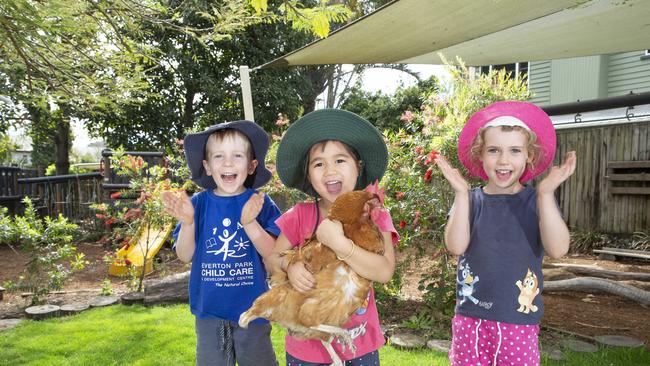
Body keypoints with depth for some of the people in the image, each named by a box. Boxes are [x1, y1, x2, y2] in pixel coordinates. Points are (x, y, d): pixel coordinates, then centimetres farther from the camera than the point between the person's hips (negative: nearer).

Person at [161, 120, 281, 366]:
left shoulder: (261, 204, -8)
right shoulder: (198, 204, -4)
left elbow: (274, 254, -13)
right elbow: (185, 256, -3)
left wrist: (250, 223, -28)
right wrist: (187, 223, -21)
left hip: (252, 307, -1)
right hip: (209, 309, 2)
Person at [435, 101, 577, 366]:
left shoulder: (537, 201, -2)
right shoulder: (471, 200, -1)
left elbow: (557, 250, -16)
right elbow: (456, 246, -14)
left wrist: (546, 193, -25)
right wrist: (461, 193, -21)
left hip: (519, 323, -1)